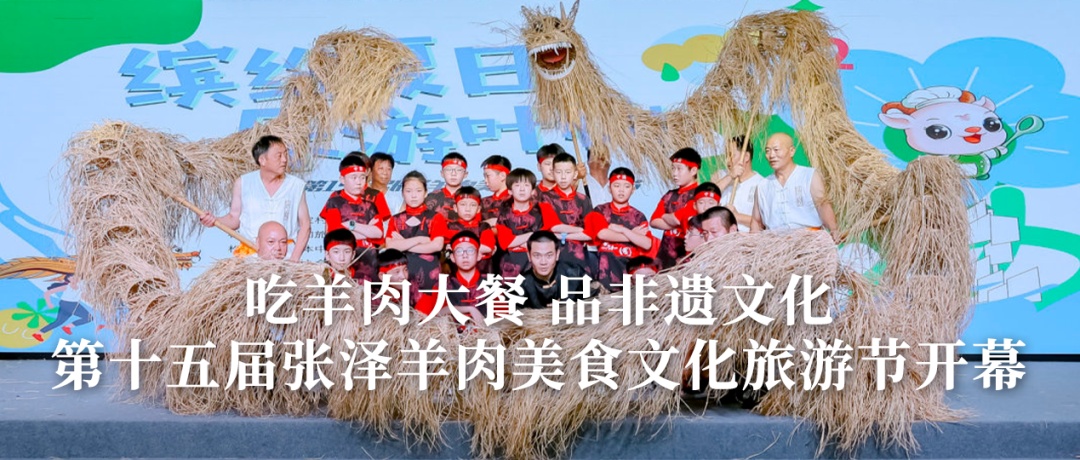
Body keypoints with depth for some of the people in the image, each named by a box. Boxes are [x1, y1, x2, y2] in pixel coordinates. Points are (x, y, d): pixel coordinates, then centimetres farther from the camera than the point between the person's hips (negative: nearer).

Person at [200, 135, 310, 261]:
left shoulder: (295, 185, 5)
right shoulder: (243, 183, 7)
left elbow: (305, 225, 5)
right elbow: (234, 218, 12)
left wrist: (294, 258, -6)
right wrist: (215, 220, -8)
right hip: (248, 253, 1)